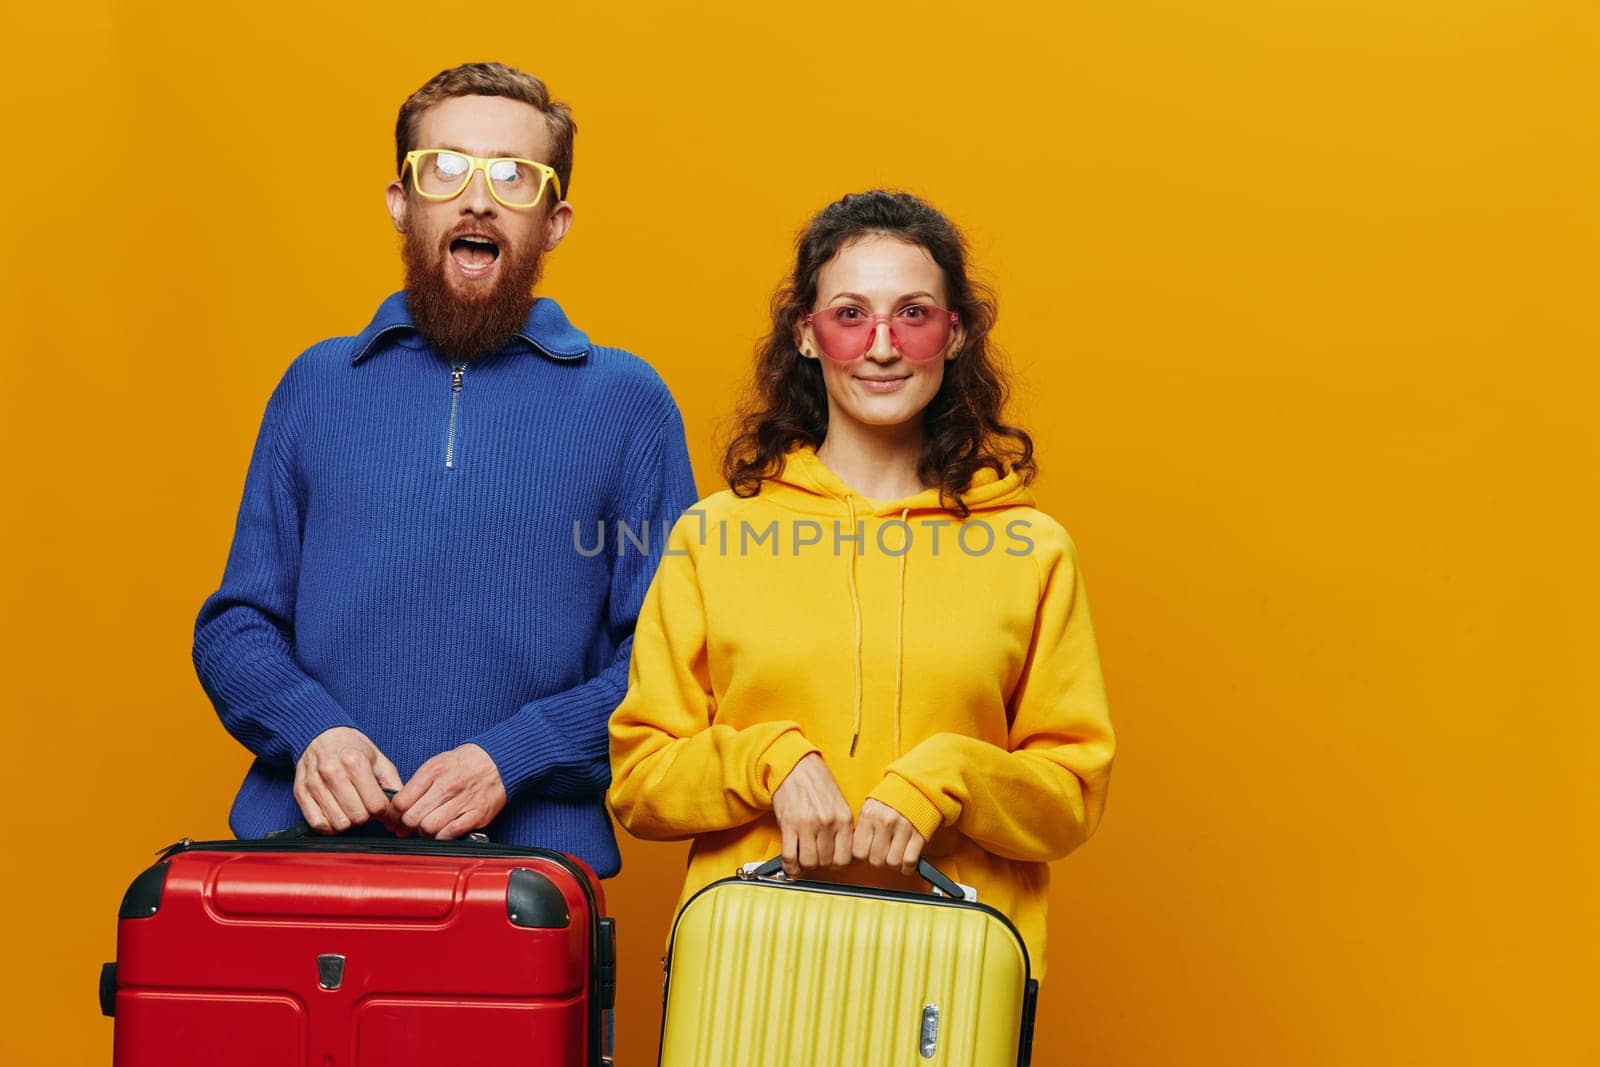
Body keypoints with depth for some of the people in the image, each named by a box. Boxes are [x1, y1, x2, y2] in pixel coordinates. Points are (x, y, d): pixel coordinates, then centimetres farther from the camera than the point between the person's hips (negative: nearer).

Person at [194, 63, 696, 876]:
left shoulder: (626, 401, 5)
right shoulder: (318, 383, 12)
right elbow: (235, 625, 13)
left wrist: (511, 760, -12)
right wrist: (310, 730, -6)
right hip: (303, 839, 1)